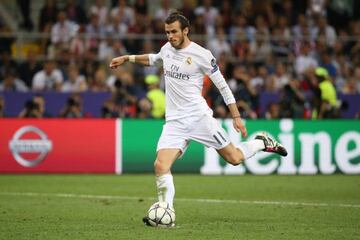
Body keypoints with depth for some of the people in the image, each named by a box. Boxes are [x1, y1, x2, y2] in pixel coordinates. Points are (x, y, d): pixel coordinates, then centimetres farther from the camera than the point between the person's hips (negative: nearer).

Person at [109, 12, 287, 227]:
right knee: (161, 166, -16)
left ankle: (262, 143, 31)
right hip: (174, 121, 4)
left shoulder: (201, 55, -8)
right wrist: (127, 58, 29)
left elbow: (222, 85, -3)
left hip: (199, 116, -4)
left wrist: (236, 116, -5)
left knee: (234, 158, 0)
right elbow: (153, 59, 35)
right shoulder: (167, 48, 8)